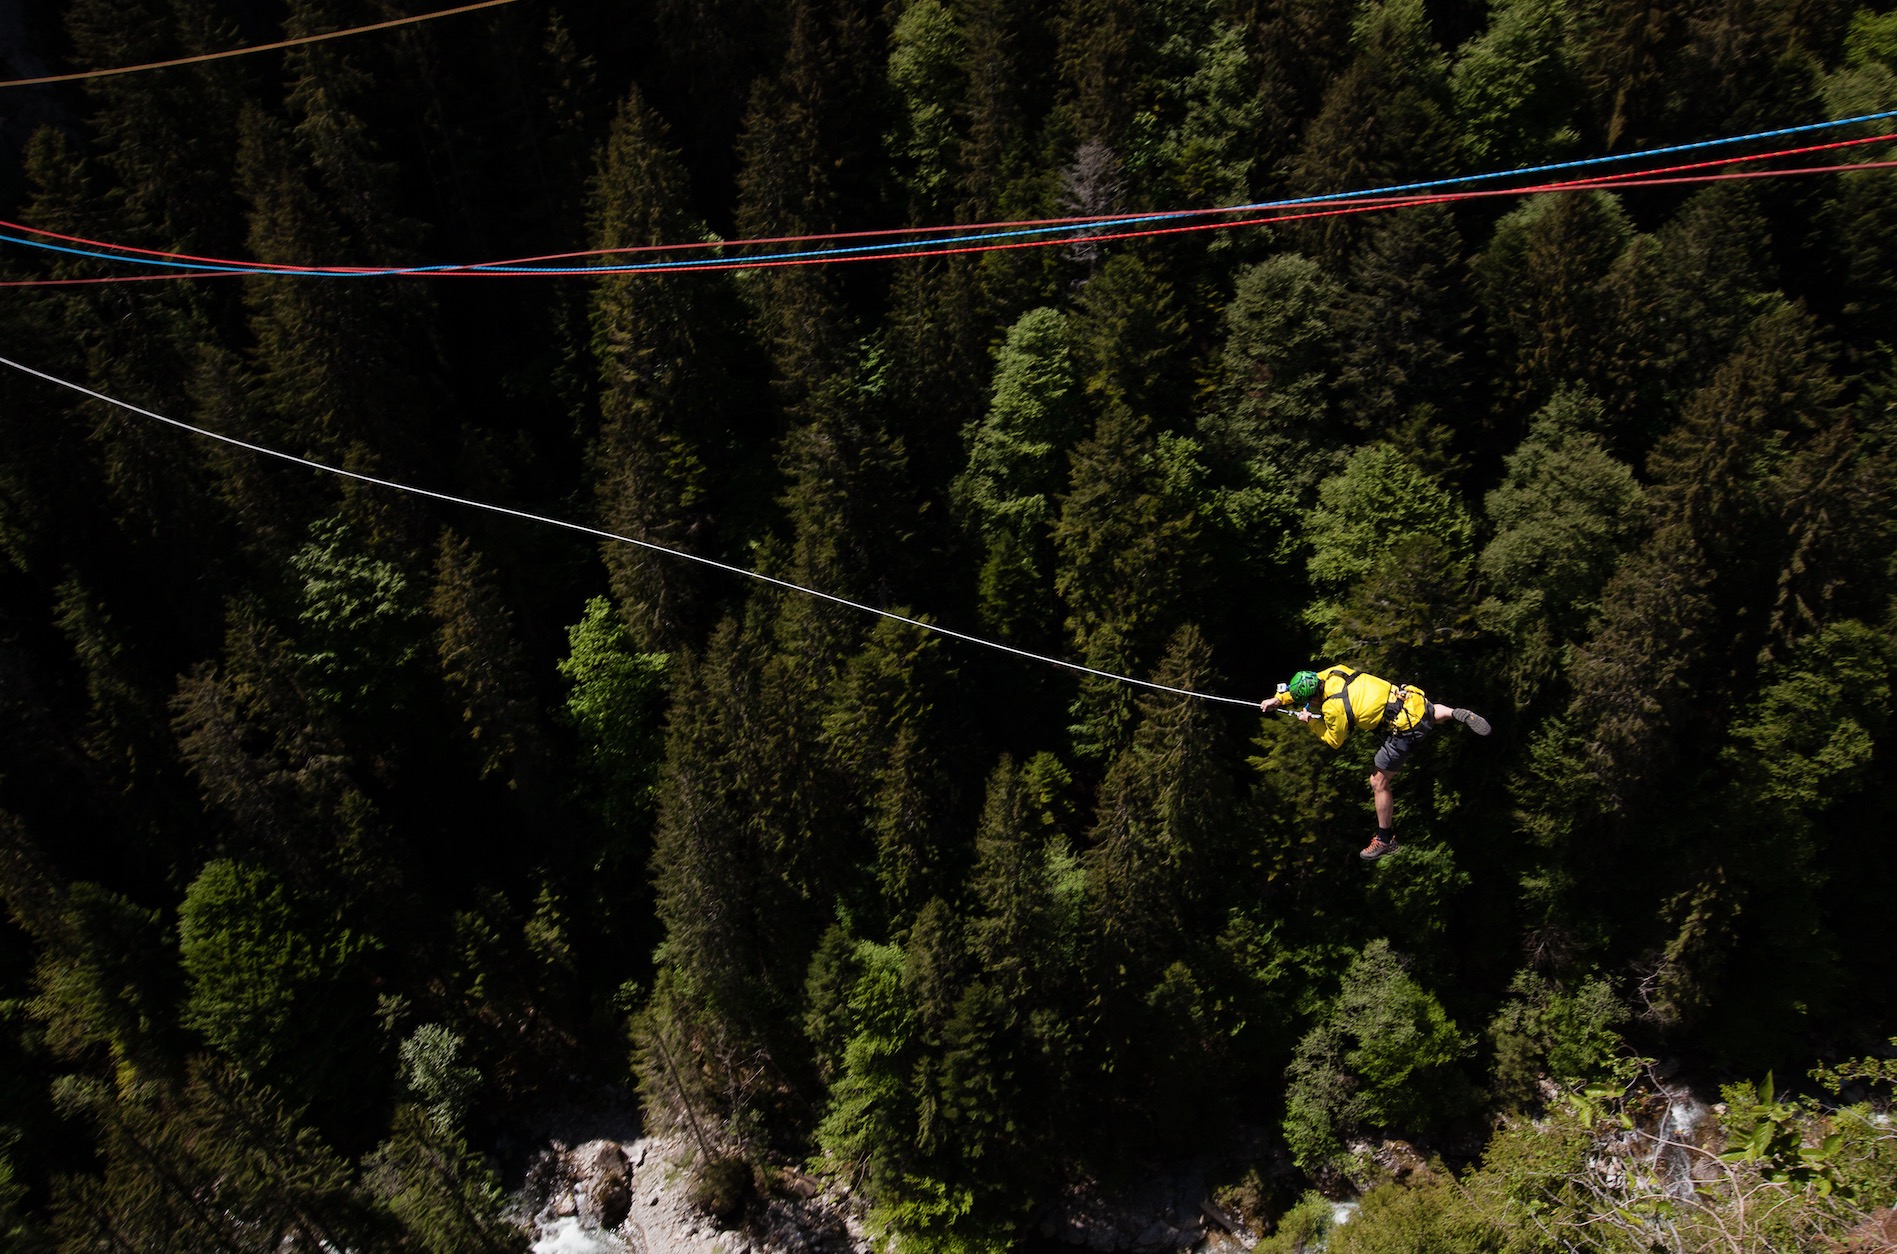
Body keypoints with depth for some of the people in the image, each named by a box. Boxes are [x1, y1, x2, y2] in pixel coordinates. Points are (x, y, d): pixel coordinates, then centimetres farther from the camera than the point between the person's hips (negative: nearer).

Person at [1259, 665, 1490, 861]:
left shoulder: (1332, 709, -19)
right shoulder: (1333, 672, -1)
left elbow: (1335, 742, 0)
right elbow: (1303, 686, 20)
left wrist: (1311, 722, 6)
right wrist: (1278, 699, 16)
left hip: (1406, 728, -8)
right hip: (1414, 700, 8)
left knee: (1378, 783, 8)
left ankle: (1385, 840, 20)